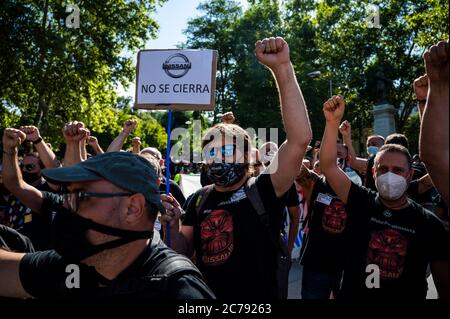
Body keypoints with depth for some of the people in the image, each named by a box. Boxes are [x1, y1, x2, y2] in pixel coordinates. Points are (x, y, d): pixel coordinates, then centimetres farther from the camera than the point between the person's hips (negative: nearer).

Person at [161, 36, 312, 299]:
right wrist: (173, 225, -15)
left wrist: (282, 68, -36)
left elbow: (300, 139, -30)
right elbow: (182, 254, 6)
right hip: (207, 293, 4)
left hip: (261, 296, -4)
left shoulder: (264, 191, -15)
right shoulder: (199, 199, 0)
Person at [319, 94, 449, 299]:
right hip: (353, 295, 0)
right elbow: (328, 166, -18)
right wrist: (333, 122, -27)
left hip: (408, 296, 0)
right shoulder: (361, 203, -8)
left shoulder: (428, 223, -7)